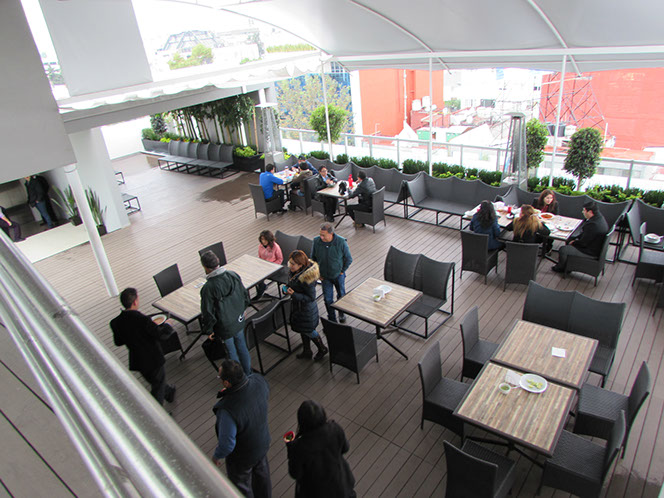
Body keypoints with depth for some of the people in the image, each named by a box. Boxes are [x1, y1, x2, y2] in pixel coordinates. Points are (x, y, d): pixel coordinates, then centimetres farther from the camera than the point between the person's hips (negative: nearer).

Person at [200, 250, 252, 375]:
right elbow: (246, 296, 2)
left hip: (224, 327, -5)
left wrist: (209, 330, -3)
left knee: (232, 352, 16)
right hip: (239, 321, 5)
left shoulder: (208, 288, -28)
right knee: (242, 347, 23)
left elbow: (208, 312, -19)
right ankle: (248, 374, 42)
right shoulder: (233, 275, -12)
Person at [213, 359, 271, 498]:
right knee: (261, 472, 35)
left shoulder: (227, 410, -44)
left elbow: (227, 444, -30)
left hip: (242, 458, -6)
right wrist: (232, 392, 1)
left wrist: (216, 456, -8)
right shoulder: (258, 380, -26)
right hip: (263, 442, 6)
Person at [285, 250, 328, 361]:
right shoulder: (294, 271, -7)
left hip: (306, 309, -9)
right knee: (302, 329, 23)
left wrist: (294, 294, -32)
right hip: (298, 306, 9)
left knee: (308, 331, 12)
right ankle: (306, 352, 44)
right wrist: (288, 287, -3)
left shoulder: (306, 278, -34)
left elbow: (311, 297, -26)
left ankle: (322, 349, 37)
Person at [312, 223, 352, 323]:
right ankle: (332, 319, 29)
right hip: (324, 276, 1)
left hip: (338, 275, -1)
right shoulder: (316, 241, -19)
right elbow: (313, 258, -1)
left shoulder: (341, 242, -25)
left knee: (341, 295, 20)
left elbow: (348, 259, -9)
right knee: (328, 298, 9)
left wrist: (342, 271, -6)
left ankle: (341, 314, 47)